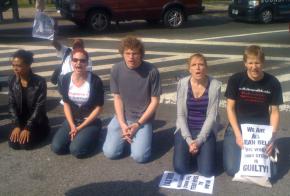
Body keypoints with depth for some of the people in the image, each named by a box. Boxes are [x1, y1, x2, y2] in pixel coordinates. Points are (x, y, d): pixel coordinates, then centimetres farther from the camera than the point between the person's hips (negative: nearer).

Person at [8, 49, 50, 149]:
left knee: (25, 144, -19)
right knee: (13, 143, -12)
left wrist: (28, 128, -20)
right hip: (20, 120, 4)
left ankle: (42, 131, 10)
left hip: (37, 121, -4)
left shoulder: (40, 82, -20)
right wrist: (16, 125, -12)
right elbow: (11, 105, -2)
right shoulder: (12, 81, -6)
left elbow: (39, 107, -18)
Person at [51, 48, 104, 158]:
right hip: (72, 120, 4)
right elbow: (66, 104, 2)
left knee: (76, 150, -24)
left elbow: (98, 108, -11)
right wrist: (72, 126, -10)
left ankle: (91, 137, 6)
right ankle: (76, 136, 12)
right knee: (56, 147, -15)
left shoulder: (95, 81, -15)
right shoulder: (66, 79, -3)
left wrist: (80, 127, -14)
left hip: (90, 122, -4)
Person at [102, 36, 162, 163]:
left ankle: (140, 134, 15)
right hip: (122, 116, 3)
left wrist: (138, 124, -13)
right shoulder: (116, 70, -7)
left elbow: (155, 101, -9)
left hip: (143, 119, -2)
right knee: (110, 153, -10)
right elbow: (117, 98, 0)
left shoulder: (151, 71, -15)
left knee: (139, 156, -16)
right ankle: (125, 134, 19)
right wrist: (122, 124, -11)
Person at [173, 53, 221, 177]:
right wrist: (189, 140, -16)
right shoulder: (182, 84, -8)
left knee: (207, 171, -13)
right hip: (185, 129, 1)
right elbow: (180, 115, -6)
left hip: (205, 130, -1)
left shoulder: (215, 85, -10)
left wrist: (199, 140, -18)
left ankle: (201, 151, 19)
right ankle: (191, 149, 20)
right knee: (180, 168, -12)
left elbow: (212, 116, -10)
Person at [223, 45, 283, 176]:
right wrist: (238, 134, -16)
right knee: (232, 170, -13)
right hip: (238, 128, -1)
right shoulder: (235, 80, -11)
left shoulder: (273, 83, -8)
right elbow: (230, 108, -8)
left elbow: (274, 112, -2)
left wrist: (272, 137, -15)